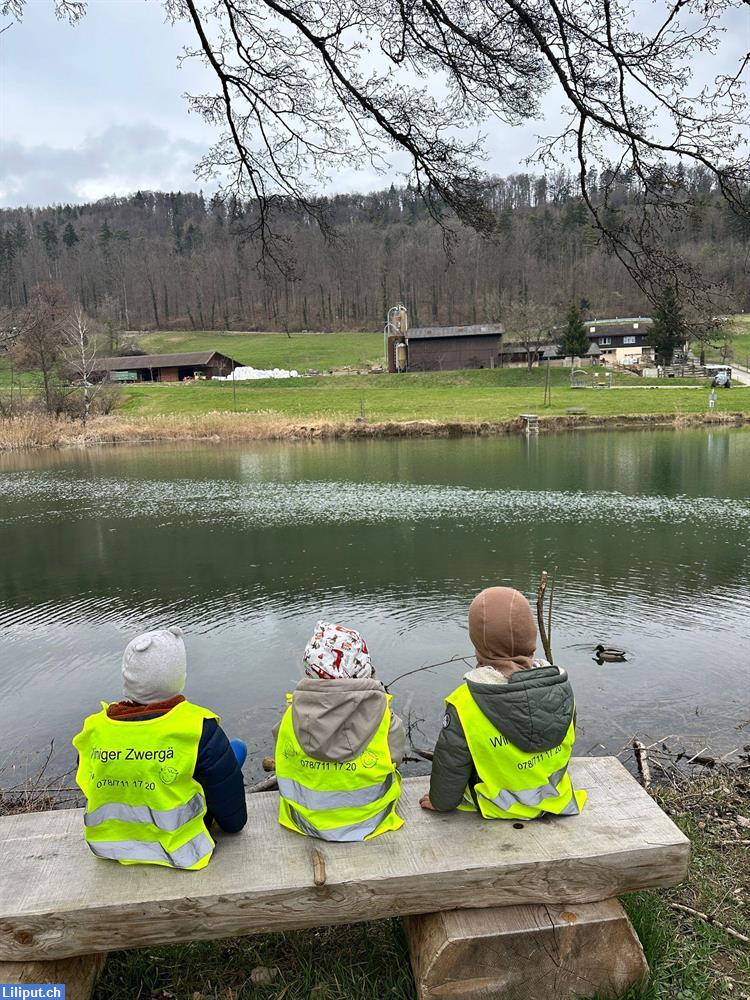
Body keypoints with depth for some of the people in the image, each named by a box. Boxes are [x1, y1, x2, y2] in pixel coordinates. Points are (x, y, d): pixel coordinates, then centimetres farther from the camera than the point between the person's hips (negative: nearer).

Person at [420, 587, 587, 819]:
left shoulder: (465, 704, -32)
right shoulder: (561, 687, -18)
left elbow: (450, 767, -17)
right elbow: (567, 746, 1)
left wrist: (439, 801, 5)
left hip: (498, 812, -4)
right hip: (556, 801, 4)